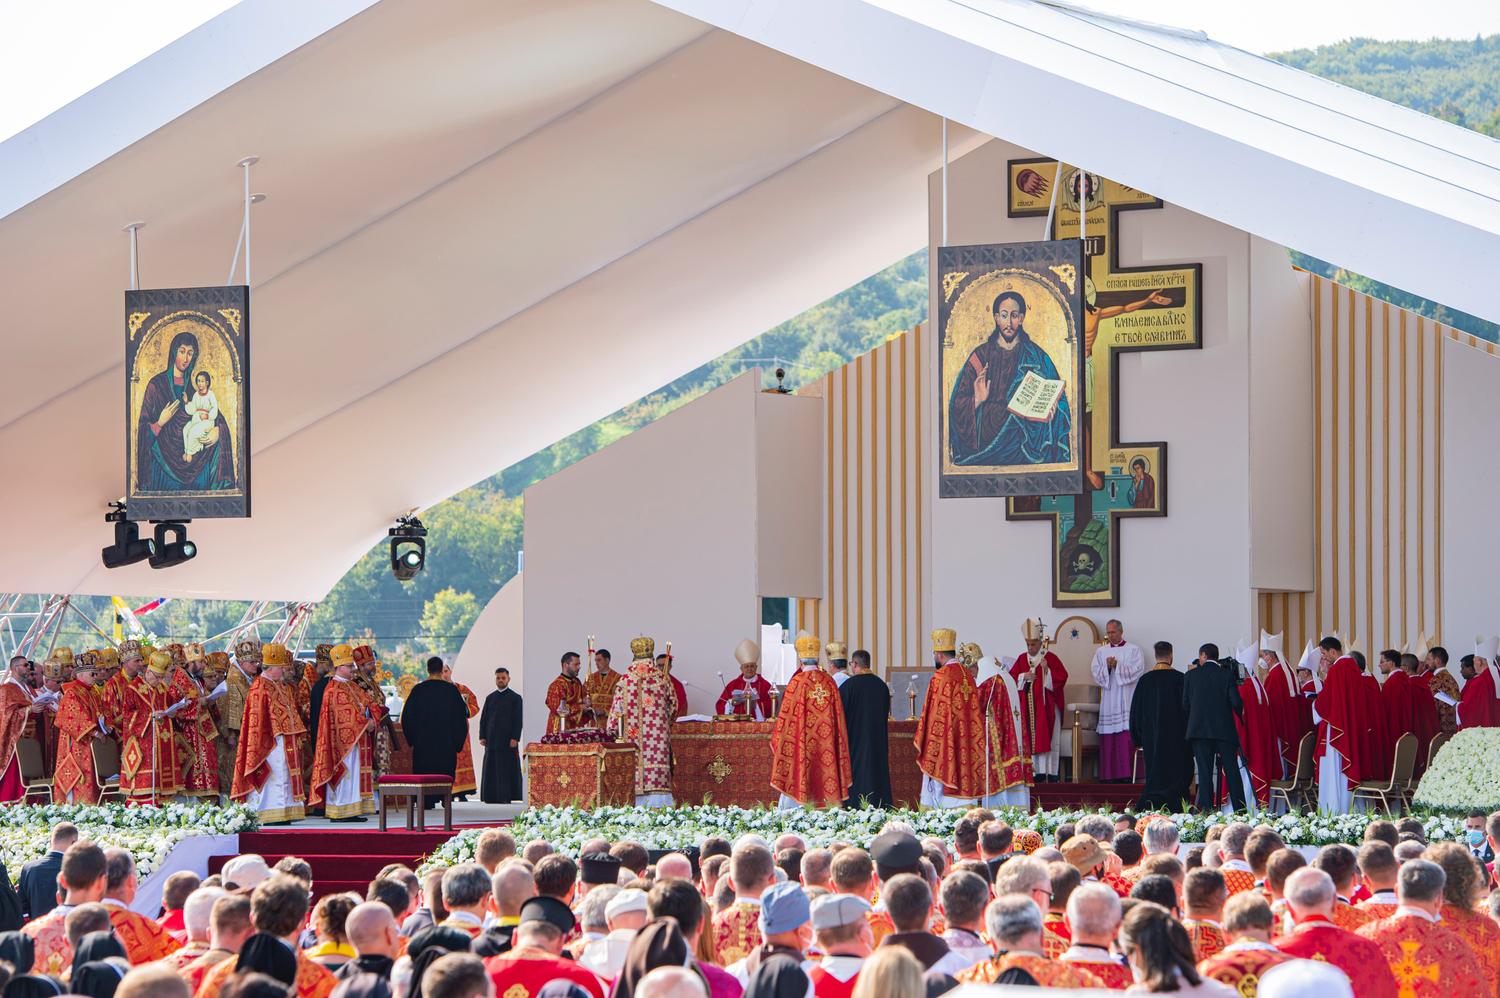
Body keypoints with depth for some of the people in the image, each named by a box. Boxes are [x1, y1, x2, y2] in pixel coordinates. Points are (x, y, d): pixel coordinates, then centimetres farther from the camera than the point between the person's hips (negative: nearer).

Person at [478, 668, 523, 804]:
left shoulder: (515, 698, 3)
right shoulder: (490, 698, 15)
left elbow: (518, 720, -2)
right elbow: (483, 719, 13)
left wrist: (515, 738, -11)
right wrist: (482, 737, 3)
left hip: (508, 740, -4)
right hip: (492, 739, 4)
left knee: (507, 769, -6)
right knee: (491, 769, 0)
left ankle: (506, 796, -6)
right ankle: (491, 796, 1)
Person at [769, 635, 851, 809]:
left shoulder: (798, 682, -9)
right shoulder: (829, 682, 4)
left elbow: (787, 715, -8)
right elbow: (837, 714, 7)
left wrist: (777, 740, 4)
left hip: (803, 745, -4)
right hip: (826, 745, 4)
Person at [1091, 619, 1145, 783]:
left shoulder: (1133, 650, 7)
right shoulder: (1101, 651, 16)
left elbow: (1137, 670, -6)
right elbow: (1095, 672, 6)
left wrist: (1117, 666, -14)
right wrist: (1107, 667, -12)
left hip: (1127, 700, -3)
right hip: (1108, 700, 3)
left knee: (1128, 737, -10)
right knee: (1109, 738, -2)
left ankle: (1127, 773, -12)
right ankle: (1110, 774, -2)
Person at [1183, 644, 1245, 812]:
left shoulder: (1191, 675, 2)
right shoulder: (1227, 674, 1)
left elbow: (1185, 704, 3)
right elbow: (1236, 702, -6)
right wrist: (1239, 715, 14)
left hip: (1199, 729, 0)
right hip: (1225, 729, 0)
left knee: (1205, 773, 0)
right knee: (1232, 771, 5)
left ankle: (1206, 809, -6)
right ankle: (1240, 809, 3)